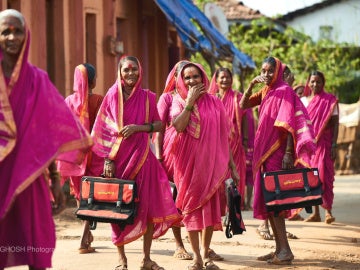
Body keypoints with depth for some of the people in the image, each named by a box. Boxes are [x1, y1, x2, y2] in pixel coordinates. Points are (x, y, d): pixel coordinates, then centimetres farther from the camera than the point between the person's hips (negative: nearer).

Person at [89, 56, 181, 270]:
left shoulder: (147, 97, 6)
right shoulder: (112, 96, 1)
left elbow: (158, 125, 4)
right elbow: (106, 130, -2)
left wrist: (138, 127, -14)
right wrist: (107, 159, -10)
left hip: (142, 157, 2)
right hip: (119, 157, -2)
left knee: (150, 206, -2)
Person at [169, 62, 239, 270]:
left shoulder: (214, 103, 5)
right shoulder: (179, 102, 3)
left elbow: (223, 137, 7)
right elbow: (178, 126, -17)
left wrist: (231, 164, 4)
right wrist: (190, 101, -14)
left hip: (211, 162, 1)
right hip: (188, 162, -1)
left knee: (210, 208, 3)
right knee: (191, 208, 1)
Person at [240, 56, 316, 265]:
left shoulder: (285, 91, -11)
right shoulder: (265, 92, 14)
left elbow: (290, 124, -17)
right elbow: (243, 105, 11)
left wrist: (289, 153, -25)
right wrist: (252, 85, -4)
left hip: (277, 151, -8)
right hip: (264, 151, 8)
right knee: (267, 201, 8)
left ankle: (285, 251, -12)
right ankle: (279, 249, 13)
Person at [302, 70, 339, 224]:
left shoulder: (330, 100, 0)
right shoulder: (303, 101, 10)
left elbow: (335, 123, -3)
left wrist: (334, 145, -11)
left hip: (323, 143, -4)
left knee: (323, 175, -12)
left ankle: (328, 210, -6)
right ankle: (316, 213, 8)